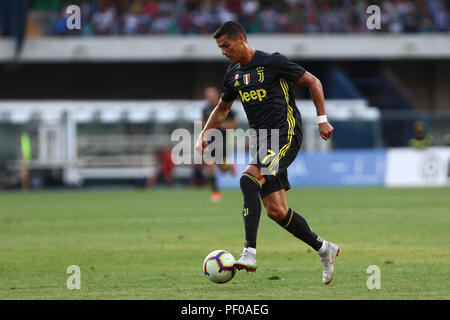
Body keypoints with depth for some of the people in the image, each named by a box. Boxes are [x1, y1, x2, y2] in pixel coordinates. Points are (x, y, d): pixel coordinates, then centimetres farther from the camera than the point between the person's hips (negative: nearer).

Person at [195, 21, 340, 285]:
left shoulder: (273, 63, -8)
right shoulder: (234, 74, 13)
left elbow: (313, 82, -1)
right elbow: (222, 109, 27)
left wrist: (322, 119, -5)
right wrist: (204, 134, 12)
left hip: (286, 133, -8)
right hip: (263, 139, 8)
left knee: (249, 179, -28)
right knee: (276, 211, 2)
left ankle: (250, 254, -34)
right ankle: (324, 249, 21)